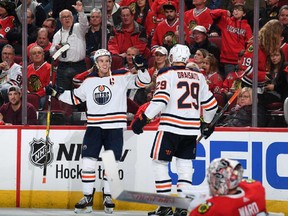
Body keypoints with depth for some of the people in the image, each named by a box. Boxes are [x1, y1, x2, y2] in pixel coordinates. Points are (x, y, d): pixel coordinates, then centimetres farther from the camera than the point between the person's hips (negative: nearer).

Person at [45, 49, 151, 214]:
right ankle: (87, 198, 5)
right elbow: (76, 98, 20)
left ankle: (108, 196, 19)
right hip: (94, 127, 3)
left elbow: (143, 82, -8)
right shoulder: (89, 81, 8)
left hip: (115, 128, -3)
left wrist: (141, 67, -25)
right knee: (88, 161, -3)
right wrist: (57, 93, 13)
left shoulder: (122, 77, -3)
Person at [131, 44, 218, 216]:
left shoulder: (167, 74, -3)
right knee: (185, 164, 11)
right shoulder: (199, 76, 13)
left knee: (160, 163, 4)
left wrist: (144, 118, -13)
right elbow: (210, 103, 17)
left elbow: (161, 100, -15)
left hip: (171, 127, -5)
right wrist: (208, 123, 33)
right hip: (192, 129, 5)